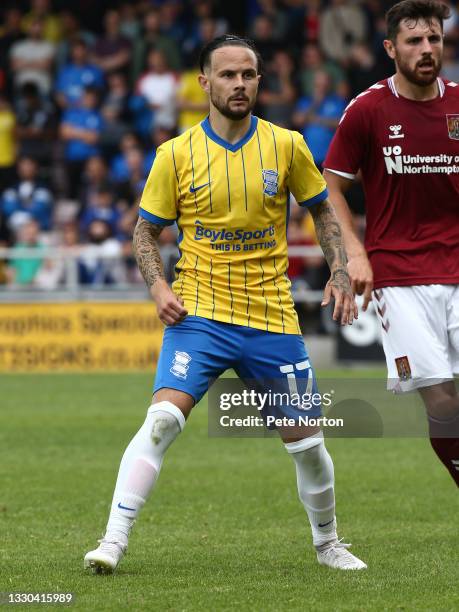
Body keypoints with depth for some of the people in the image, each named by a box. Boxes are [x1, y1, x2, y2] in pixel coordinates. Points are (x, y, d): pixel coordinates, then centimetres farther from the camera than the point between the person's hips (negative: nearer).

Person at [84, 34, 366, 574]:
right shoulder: (176, 155, -1)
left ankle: (327, 543, 30)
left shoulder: (287, 145, 1)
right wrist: (158, 286, -9)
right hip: (198, 314, -2)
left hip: (272, 317, 2)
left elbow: (322, 210, 15)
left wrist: (339, 273, 2)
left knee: (307, 442, 5)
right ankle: (113, 541, -21)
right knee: (162, 418, -22)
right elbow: (146, 230, 7)